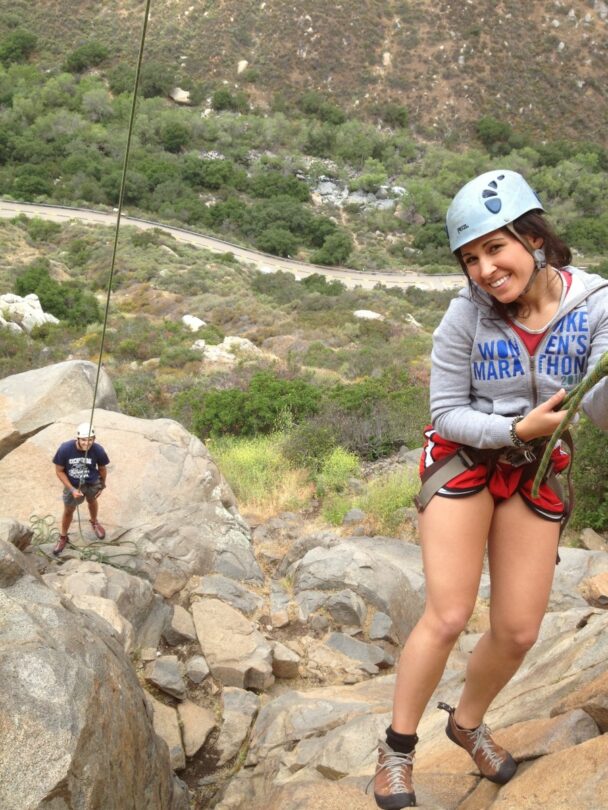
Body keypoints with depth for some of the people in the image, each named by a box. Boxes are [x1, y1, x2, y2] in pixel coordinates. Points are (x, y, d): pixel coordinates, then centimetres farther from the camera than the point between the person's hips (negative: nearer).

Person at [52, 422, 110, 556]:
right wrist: (72, 489, -23)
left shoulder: (98, 450, -31)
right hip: (72, 485, -1)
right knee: (68, 511, 20)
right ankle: (63, 537, 46)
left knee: (92, 502, 32)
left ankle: (94, 522, 64)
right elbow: (59, 471, -20)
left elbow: (102, 468, -10)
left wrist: (102, 485, 5)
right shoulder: (65, 449, -34)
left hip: (92, 484, 1)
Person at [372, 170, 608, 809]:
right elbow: (446, 414, -12)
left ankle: (467, 723, 36)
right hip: (462, 461, -2)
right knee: (448, 617, -8)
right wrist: (516, 428, -27)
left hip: (535, 473, 3)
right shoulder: (467, 315, -20)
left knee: (518, 631, 7)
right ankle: (397, 748, 13)